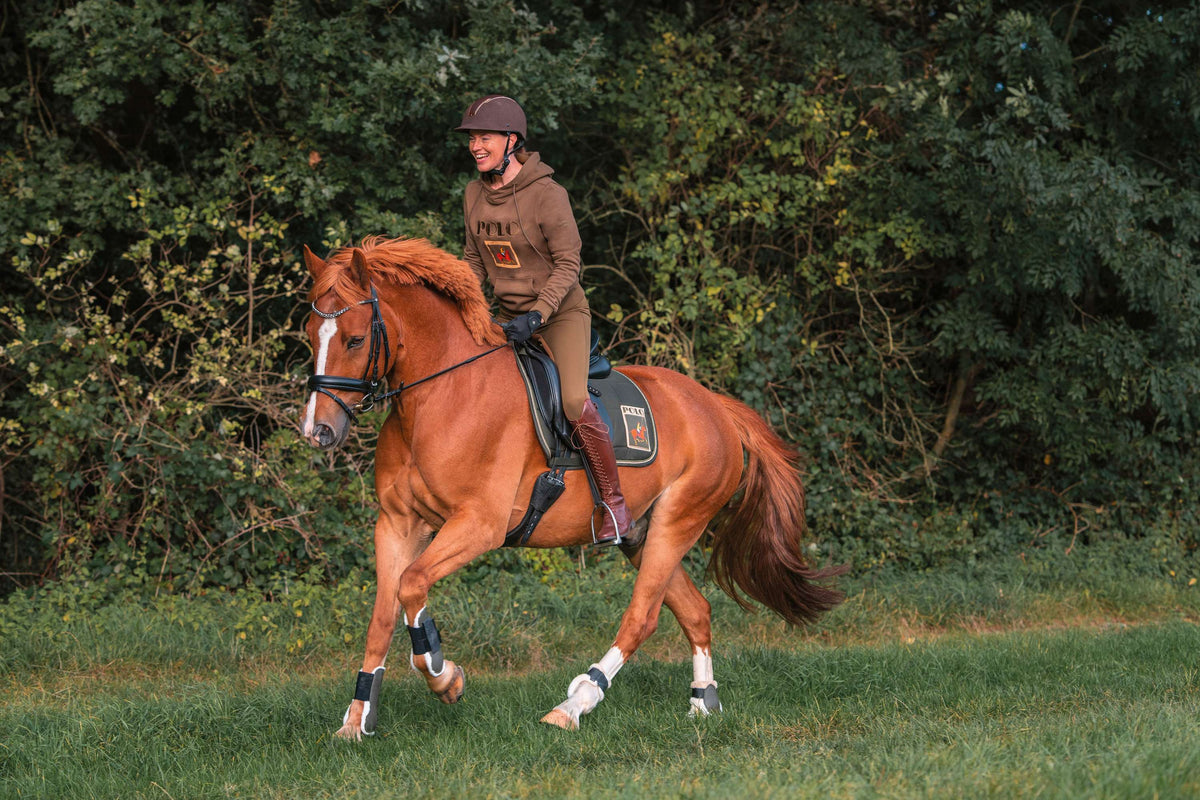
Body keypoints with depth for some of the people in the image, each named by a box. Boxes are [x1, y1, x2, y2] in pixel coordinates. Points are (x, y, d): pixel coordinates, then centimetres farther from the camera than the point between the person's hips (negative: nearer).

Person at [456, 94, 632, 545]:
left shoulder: (547, 194, -18)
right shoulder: (475, 195, 2)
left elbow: (568, 265, -16)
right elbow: (474, 262, 13)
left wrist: (536, 314, -26)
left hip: (561, 313, -7)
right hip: (509, 317, 7)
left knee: (575, 402, -26)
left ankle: (614, 504, -15)